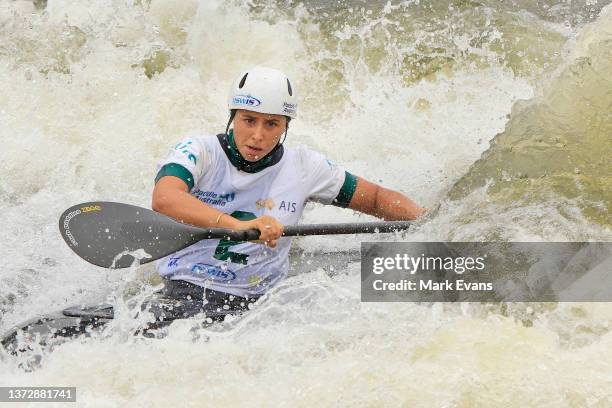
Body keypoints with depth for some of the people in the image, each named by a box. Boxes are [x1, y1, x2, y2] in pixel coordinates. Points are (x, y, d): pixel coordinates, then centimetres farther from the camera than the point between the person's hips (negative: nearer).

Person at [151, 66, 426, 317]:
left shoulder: (303, 167, 6)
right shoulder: (199, 152, -5)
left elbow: (377, 198, 16)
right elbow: (163, 199, -26)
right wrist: (238, 224, -40)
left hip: (256, 305, 4)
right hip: (181, 294, -3)